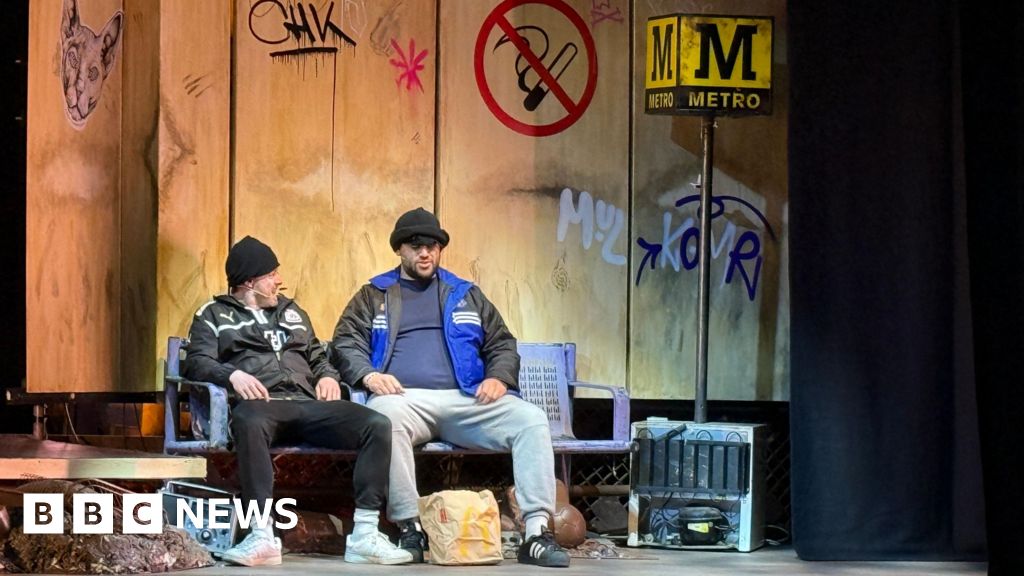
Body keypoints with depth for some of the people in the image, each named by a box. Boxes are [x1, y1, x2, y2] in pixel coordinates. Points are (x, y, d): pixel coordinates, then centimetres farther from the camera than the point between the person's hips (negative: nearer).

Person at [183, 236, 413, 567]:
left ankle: (364, 536, -27)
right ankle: (263, 536, -48)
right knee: (249, 423, -45)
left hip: (306, 403, 5)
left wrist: (328, 376, 10)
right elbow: (197, 362, 4)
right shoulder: (215, 315, 18)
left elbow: (318, 356, 35)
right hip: (260, 404, -5)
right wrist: (233, 374, -16)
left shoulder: (292, 312, 32)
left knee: (378, 425, -22)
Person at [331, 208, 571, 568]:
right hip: (406, 399, -3)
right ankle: (409, 528, -34)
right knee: (385, 416, -41)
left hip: (466, 401, 3)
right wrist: (368, 374, -11)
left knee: (531, 420, -24)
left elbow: (502, 344, 23)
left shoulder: (466, 295, 26)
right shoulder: (374, 295, 20)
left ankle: (536, 532, -29)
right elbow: (345, 342, 10)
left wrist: (499, 378, 0)